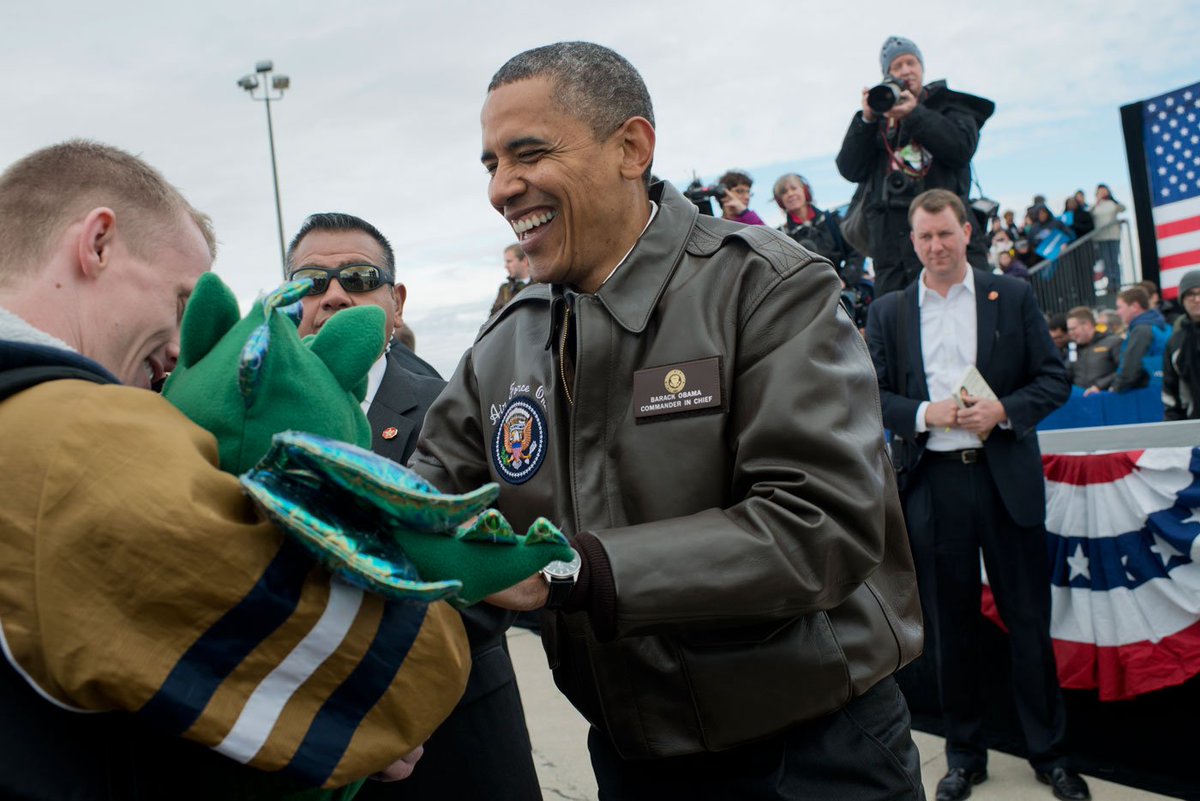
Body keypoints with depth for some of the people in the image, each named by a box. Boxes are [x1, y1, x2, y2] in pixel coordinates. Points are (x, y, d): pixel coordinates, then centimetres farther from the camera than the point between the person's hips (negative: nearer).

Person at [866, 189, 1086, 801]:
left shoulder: (1012, 296, 5)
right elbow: (871, 394, 4)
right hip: (932, 482, 1)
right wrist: (926, 414, -13)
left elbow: (1054, 379, 3)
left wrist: (1002, 410, -14)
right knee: (950, 625, 9)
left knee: (1030, 618, 8)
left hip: (1007, 478, 0)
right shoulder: (888, 312, 6)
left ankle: (1048, 751, 26)